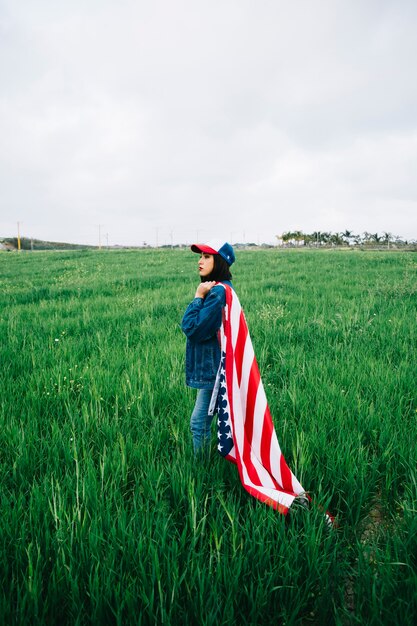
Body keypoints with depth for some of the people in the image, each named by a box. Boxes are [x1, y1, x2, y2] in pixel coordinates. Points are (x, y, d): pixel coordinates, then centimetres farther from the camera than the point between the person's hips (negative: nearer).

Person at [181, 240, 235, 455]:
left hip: (213, 368, -11)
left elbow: (193, 328, -21)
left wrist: (198, 296, -16)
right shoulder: (218, 288, 11)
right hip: (210, 365, 11)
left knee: (199, 423, 0)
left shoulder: (218, 292, -21)